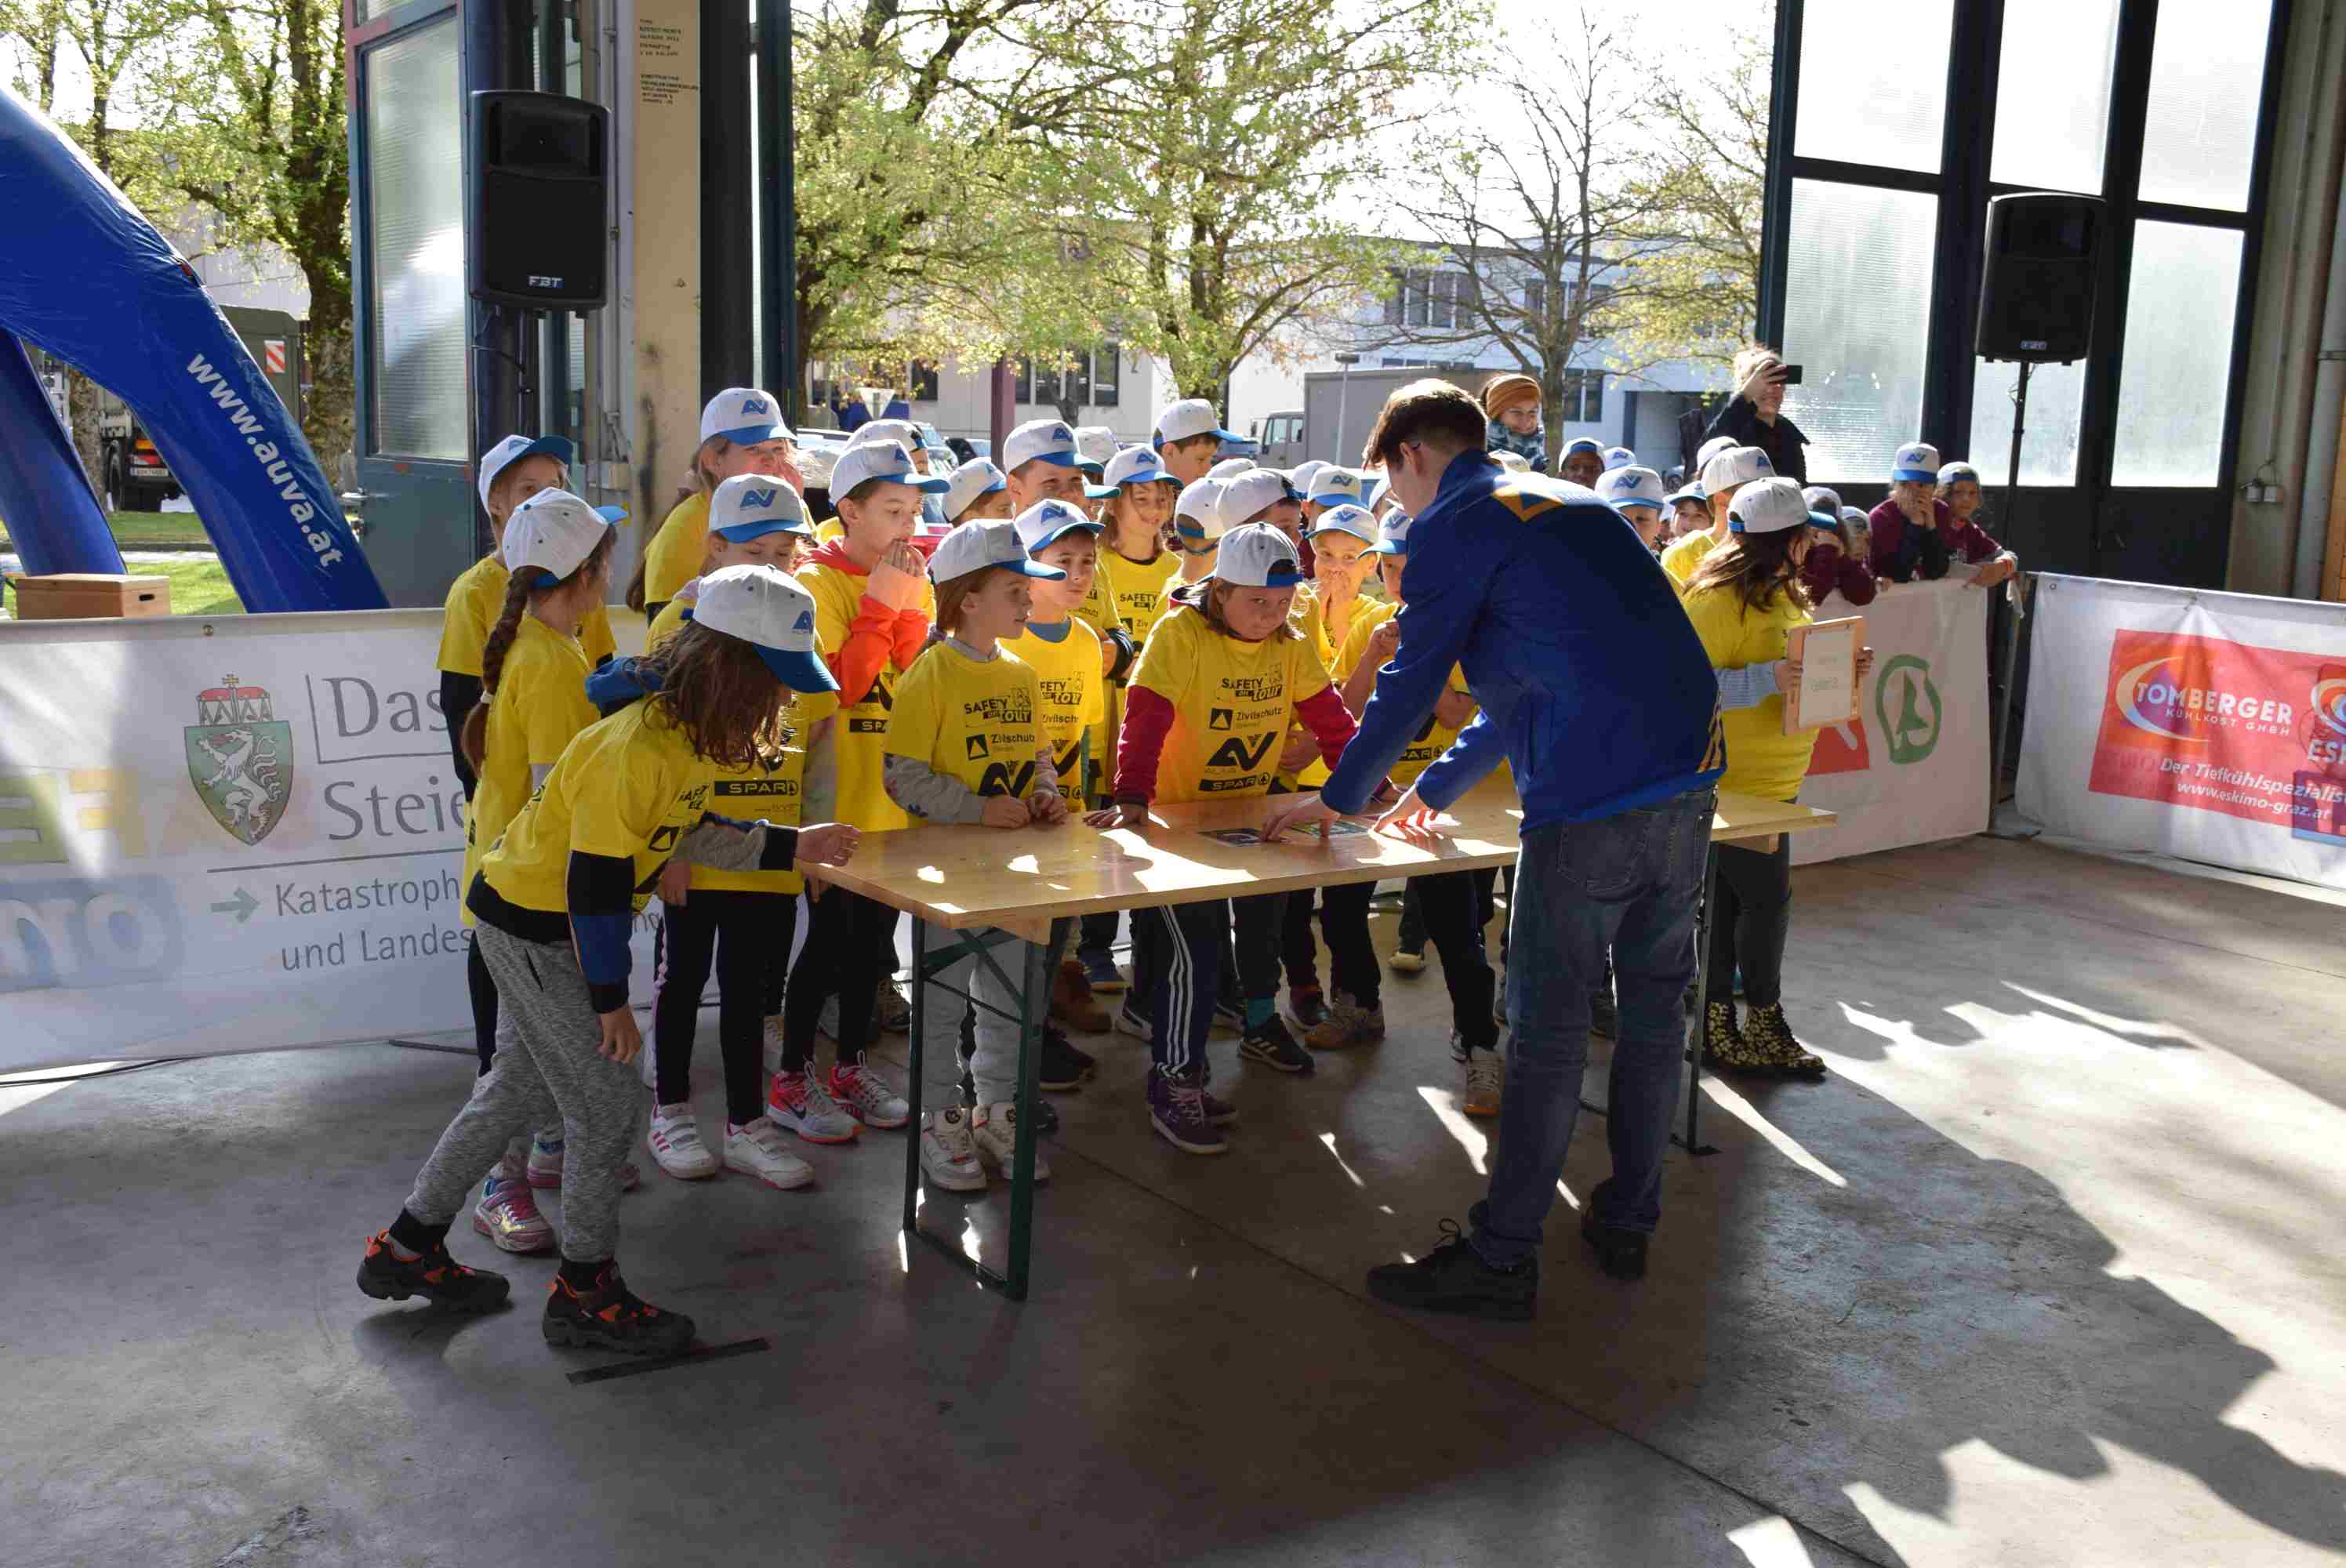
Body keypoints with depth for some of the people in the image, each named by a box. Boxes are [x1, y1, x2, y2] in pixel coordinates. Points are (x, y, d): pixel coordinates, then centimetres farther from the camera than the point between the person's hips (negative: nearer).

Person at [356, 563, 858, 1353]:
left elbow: (687, 831, 13)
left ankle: (408, 1249, 34)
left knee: (517, 1088, 19)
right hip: (536, 927, -10)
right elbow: (596, 881, -27)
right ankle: (586, 1291, 14)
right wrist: (610, 997, -19)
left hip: (533, 919, 10)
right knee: (605, 1104, -2)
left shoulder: (690, 731, 0)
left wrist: (793, 846, 6)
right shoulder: (634, 749, -30)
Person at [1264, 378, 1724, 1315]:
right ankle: (1626, 1220, 28)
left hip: (1593, 800, -8)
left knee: (1549, 1028, -2)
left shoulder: (1456, 527, -1)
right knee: (1654, 1006, 15)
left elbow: (1410, 684, 0)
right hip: (1687, 781, 9)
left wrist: (1337, 798, 15)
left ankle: (1501, 1258, 6)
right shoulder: (1571, 503, 26)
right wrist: (1435, 790, 35)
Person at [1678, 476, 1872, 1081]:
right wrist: (1766, 678, -30)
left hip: (1770, 779, 9)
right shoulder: (1717, 599, -17)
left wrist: (1842, 668, 7)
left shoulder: (1779, 594, 15)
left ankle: (1718, 1031, 17)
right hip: (1733, 779, -9)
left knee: (1729, 903, 12)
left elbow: (1797, 667, 25)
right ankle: (1765, 1029, 11)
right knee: (1766, 899, -3)